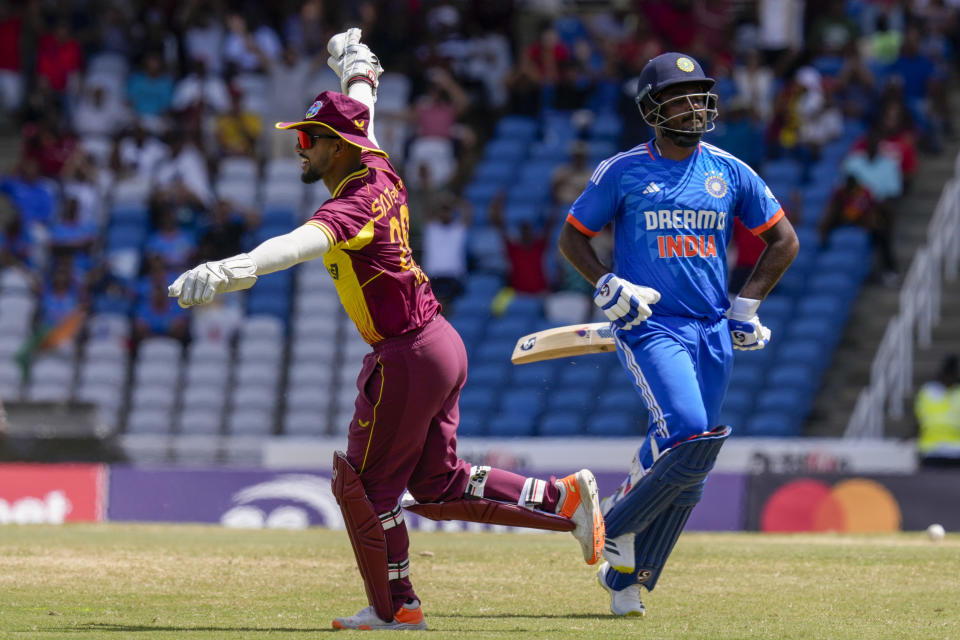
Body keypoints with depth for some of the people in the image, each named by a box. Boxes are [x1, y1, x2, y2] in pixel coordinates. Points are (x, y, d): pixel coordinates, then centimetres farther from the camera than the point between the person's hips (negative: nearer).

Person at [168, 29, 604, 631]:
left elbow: (304, 242, -43)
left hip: (407, 358, -9)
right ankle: (563, 498, 13)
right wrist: (357, 70, 48)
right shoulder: (379, 172, 5)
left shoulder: (354, 205, -22)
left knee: (365, 485, 5)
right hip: (442, 345, 9)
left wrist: (232, 269, -59)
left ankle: (396, 608, 15)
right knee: (439, 485, 18)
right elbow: (363, 122, 27)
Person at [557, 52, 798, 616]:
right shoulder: (623, 172, 0)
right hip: (649, 326, -4)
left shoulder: (730, 173, 8)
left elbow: (783, 240, 16)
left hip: (713, 334, 4)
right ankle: (617, 526, -3)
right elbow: (573, 237, 8)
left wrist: (746, 308, 7)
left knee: (687, 472, 3)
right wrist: (608, 287, -8)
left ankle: (627, 580, 14)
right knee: (690, 437, -25)